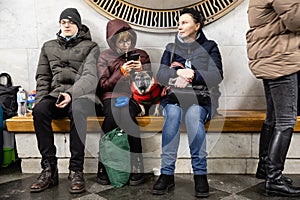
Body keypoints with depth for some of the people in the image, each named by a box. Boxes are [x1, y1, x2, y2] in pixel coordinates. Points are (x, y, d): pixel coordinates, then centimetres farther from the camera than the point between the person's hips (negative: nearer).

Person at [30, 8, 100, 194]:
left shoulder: (90, 47, 9)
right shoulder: (49, 47, 22)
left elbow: (90, 76, -6)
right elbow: (43, 77, 19)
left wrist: (71, 94, -24)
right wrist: (42, 99, -1)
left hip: (81, 95, -3)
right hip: (55, 94, 3)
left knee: (76, 110, -38)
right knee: (39, 110, -30)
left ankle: (76, 170, -30)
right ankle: (49, 169, -24)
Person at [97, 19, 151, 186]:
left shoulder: (141, 55, 15)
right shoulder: (105, 56, 11)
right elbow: (103, 85, 3)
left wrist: (141, 71, -7)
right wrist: (121, 71, -9)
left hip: (134, 97, 0)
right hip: (112, 97, 0)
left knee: (126, 113, -35)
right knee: (113, 113, -35)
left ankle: (137, 167, -30)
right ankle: (103, 165, -26)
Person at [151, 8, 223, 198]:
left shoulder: (209, 47, 11)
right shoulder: (171, 48, 17)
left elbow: (217, 75, -4)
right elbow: (161, 75, 3)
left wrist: (191, 76, -17)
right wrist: (178, 72, -17)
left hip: (201, 98, -1)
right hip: (174, 96, 2)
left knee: (193, 114, -35)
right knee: (173, 113, -33)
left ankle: (200, 174, -28)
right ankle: (167, 174, -31)